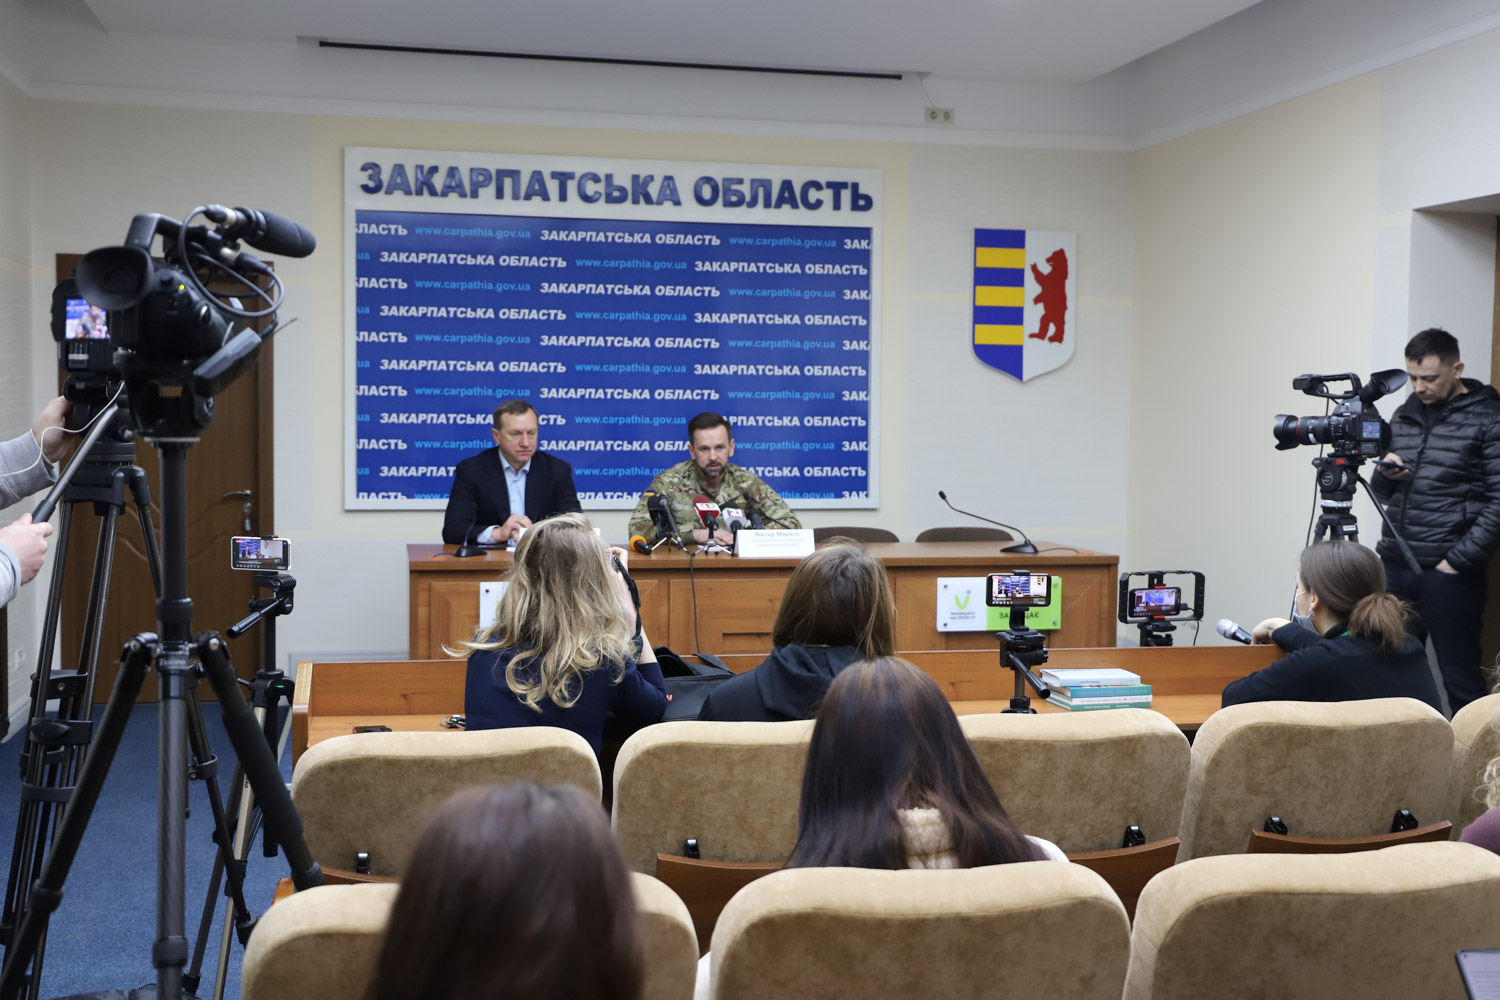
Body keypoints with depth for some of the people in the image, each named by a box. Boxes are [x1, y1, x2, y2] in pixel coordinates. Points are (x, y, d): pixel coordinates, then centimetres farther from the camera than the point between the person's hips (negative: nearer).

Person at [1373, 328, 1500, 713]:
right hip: (1397, 566, 6)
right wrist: (1386, 475, -1)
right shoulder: (1403, 415, 13)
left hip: (1449, 574, -6)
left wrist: (1459, 561, -13)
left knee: (1461, 681, 0)